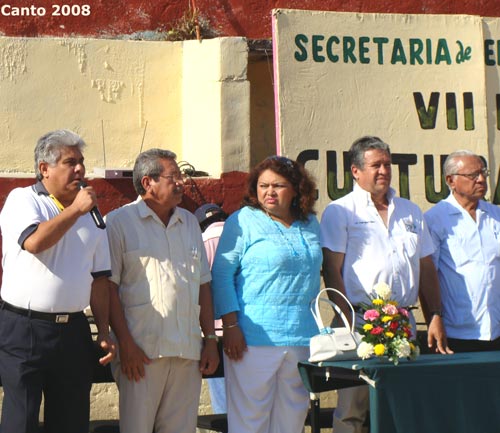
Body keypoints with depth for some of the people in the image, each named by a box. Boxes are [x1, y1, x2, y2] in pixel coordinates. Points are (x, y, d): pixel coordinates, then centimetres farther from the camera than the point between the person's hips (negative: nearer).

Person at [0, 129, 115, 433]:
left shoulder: (91, 213, 13)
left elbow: (99, 279, 13)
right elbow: (35, 242, -22)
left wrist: (104, 333, 8)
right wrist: (75, 210, -14)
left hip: (74, 331, 5)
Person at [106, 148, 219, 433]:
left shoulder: (190, 222, 18)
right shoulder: (120, 222, -1)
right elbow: (108, 286, -6)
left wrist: (211, 339, 12)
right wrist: (125, 344, -13)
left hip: (188, 350, 5)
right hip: (142, 350, -5)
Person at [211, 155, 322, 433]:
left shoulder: (310, 225, 14)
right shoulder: (243, 221, -2)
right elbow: (221, 274, -5)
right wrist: (230, 326, -12)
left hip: (302, 337, 5)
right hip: (255, 336, -5)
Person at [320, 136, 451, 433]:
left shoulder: (411, 212, 17)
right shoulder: (340, 212, 1)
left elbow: (427, 268, 18)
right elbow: (332, 270, -5)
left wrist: (436, 316, 8)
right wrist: (347, 320, -13)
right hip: (360, 321, -5)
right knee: (352, 407, -4)